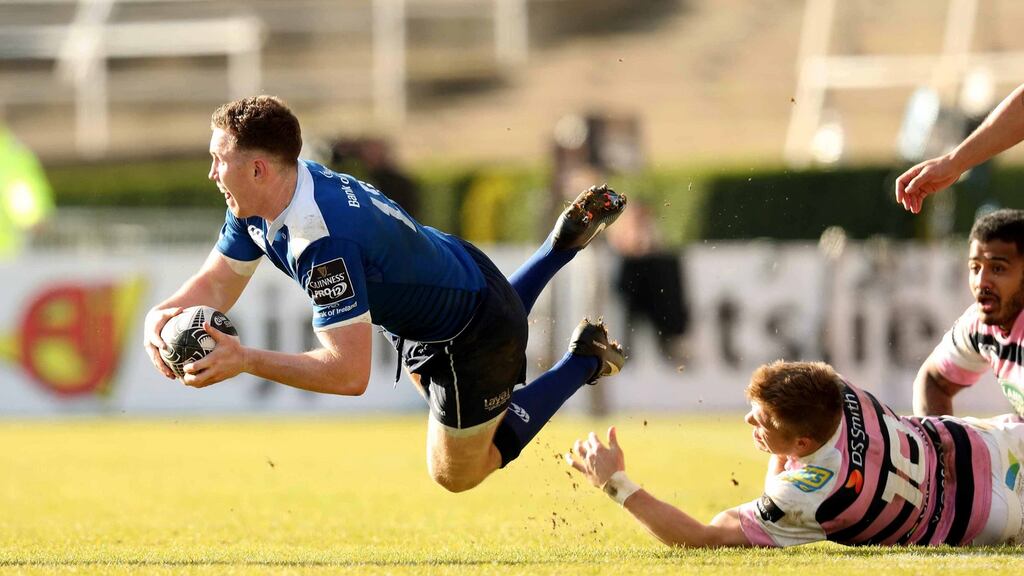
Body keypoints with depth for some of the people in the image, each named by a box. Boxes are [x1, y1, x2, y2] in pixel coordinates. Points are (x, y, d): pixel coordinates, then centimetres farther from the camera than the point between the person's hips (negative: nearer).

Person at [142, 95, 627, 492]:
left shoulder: (323, 244, -42)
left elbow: (350, 373, -44)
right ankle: (565, 242, 37)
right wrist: (162, 315, -24)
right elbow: (218, 281, -3)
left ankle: (583, 362, 17)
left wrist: (245, 360, -45)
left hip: (473, 341, -8)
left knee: (456, 475, 14)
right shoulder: (257, 201, -15)